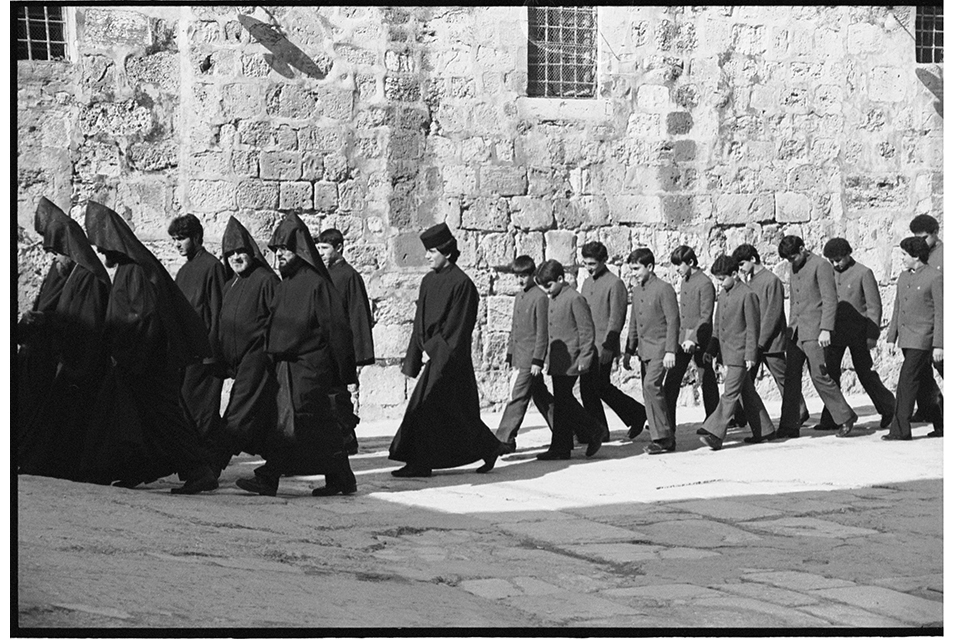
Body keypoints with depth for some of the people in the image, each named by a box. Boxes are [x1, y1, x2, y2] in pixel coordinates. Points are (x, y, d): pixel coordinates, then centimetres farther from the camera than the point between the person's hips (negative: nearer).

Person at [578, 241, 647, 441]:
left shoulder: (615, 284, -9)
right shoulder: (587, 283, 16)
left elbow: (616, 318, -14)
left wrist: (607, 346, -19)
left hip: (603, 346, -8)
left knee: (601, 387, -7)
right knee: (587, 387, 4)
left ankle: (637, 414, 10)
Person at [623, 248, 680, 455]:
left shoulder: (664, 289, -10)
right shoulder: (637, 291, 14)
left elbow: (673, 321, -14)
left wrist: (670, 351, -19)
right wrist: (629, 350, 19)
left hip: (660, 347, -8)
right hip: (644, 350, 8)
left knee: (651, 385, -20)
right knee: (653, 392, 7)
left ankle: (662, 437, -17)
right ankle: (667, 438, 13)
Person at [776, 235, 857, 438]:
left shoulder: (821, 266, -8)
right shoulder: (795, 269, 17)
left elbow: (830, 300, -13)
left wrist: (825, 329, -20)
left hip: (814, 331, -8)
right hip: (796, 330, 8)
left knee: (819, 375, -9)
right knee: (791, 377, 3)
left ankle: (846, 417, 3)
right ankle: (789, 426, 5)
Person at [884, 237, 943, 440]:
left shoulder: (935, 278, -9)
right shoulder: (903, 277, 13)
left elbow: (940, 314, -10)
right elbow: (897, 309, 19)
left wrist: (938, 345, -14)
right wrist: (891, 337, 15)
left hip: (922, 339, -8)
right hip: (906, 338, 8)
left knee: (907, 381, -12)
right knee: (925, 383, 13)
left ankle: (900, 429, -11)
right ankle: (942, 425, 23)